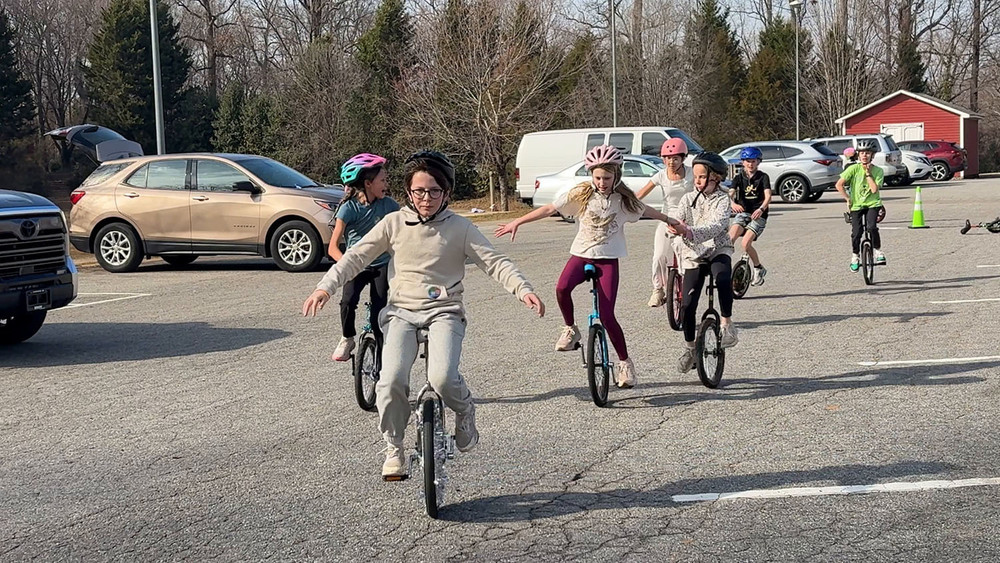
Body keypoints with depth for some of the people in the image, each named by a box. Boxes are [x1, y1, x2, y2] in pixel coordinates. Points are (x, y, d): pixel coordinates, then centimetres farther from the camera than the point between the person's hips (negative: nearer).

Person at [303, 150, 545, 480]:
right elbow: (356, 256, 7)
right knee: (392, 381, -22)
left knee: (443, 378, -27)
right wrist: (326, 286, -7)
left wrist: (523, 290, -19)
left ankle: (465, 413, 9)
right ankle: (394, 449, 1)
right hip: (402, 311, 1)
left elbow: (494, 262, -2)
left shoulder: (459, 228, 4)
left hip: (444, 311, -1)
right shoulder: (394, 223, 7)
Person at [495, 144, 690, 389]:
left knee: (606, 316, -11)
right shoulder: (581, 194, -3)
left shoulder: (624, 199, -1)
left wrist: (673, 223, 28)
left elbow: (645, 211, 18)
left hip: (608, 259, 0)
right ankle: (570, 329, -5)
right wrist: (517, 222, -5)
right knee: (562, 287, -33)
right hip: (581, 254, 1)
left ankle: (625, 362, 9)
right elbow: (549, 209, -2)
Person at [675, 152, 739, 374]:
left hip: (719, 249, -3)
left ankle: (727, 323, -22)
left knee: (723, 278, -37)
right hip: (694, 254, 3)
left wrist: (692, 232, -42)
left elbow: (717, 226, -25)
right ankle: (689, 347, 16)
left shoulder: (722, 199, -9)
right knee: (688, 305, -4)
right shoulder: (688, 199, 3)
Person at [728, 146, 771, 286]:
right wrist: (733, 204, -32)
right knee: (730, 238, -23)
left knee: (746, 244, -19)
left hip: (758, 215, -3)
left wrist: (761, 208, -35)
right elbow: (730, 194, -8)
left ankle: (759, 269, 3)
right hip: (742, 213, 3)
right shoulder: (739, 178, 8)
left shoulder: (763, 177, 0)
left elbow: (768, 196, -14)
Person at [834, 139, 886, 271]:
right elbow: (839, 185, -10)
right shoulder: (853, 169, -9)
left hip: (872, 204, 0)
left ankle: (878, 251, -2)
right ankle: (855, 256, 16)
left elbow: (874, 189, -19)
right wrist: (848, 199, -8)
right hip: (856, 205, 0)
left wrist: (868, 173, -17)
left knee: (872, 227, -25)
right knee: (856, 233, -9)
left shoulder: (878, 171, -6)